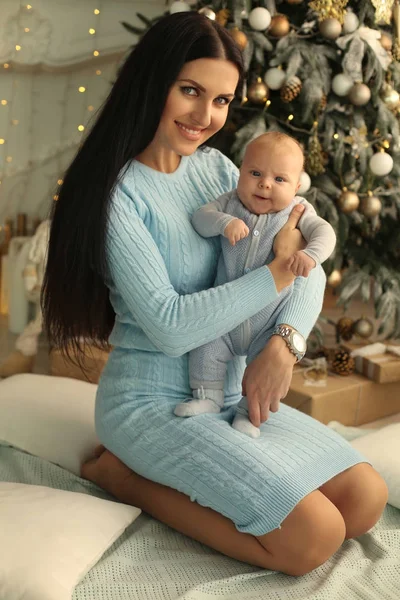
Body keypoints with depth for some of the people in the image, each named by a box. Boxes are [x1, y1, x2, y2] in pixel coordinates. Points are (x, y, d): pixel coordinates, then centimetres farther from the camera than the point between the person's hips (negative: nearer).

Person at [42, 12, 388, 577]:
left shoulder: (217, 169, 4)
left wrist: (283, 342, -18)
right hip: (152, 400, -7)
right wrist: (276, 271, -18)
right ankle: (126, 475, -2)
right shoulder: (116, 192, -16)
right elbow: (169, 327, -24)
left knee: (366, 501, 0)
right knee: (312, 537, -16)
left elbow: (311, 269, 1)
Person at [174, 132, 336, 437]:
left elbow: (324, 232, -19)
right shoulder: (231, 202, -2)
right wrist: (224, 222, -32)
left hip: (270, 321, -2)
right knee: (206, 348, -5)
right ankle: (208, 397, 18)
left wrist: (310, 254, -40)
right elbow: (201, 217, -11)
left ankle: (250, 412, 18)